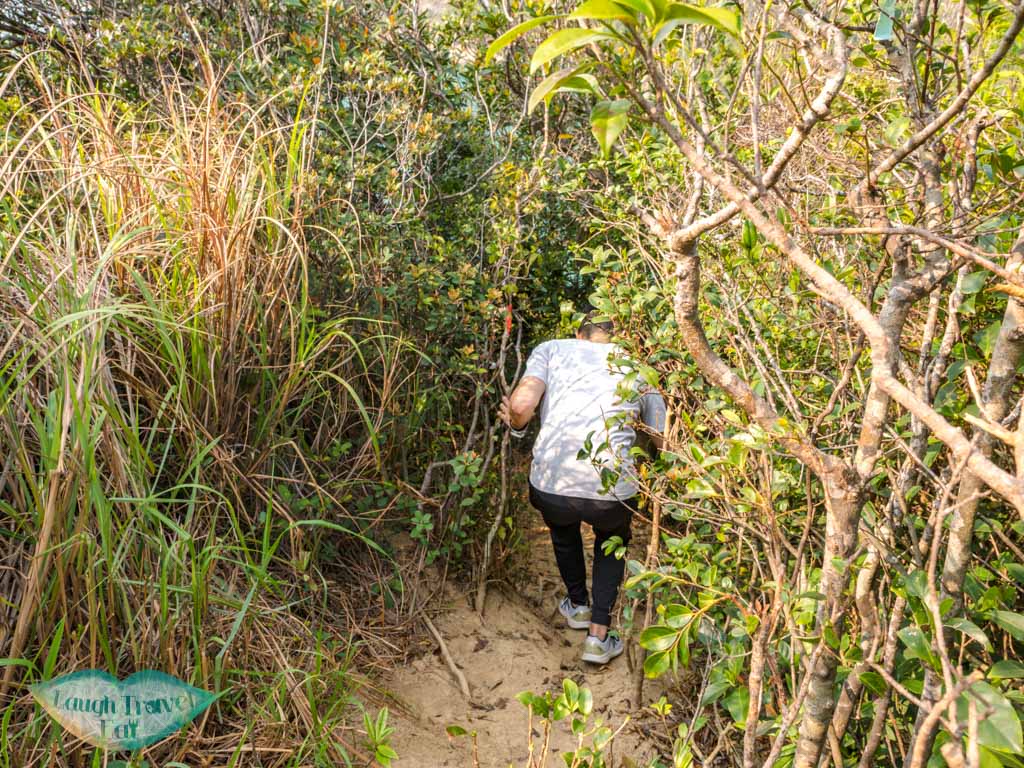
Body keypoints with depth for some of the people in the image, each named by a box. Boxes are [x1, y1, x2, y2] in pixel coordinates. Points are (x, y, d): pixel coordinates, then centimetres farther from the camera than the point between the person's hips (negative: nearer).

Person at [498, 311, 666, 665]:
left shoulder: (551, 349, 11)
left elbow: (522, 404, -5)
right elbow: (663, 441, 15)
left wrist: (516, 425, 17)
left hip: (550, 486, 0)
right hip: (613, 494, 0)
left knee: (562, 527, 37)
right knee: (612, 539, 35)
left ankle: (579, 605, 54)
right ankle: (599, 636, 28)